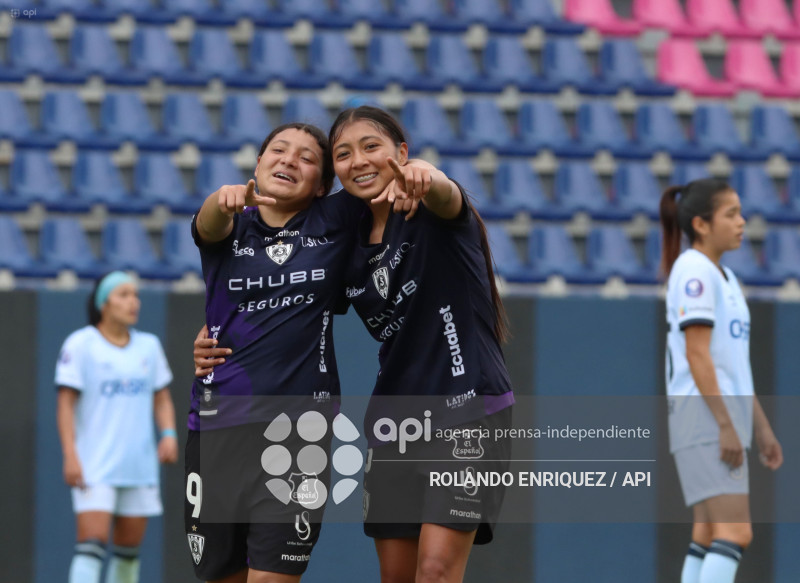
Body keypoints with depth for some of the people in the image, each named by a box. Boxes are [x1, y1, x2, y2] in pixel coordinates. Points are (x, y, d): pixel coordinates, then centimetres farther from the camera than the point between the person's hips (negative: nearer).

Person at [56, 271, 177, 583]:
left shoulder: (149, 346, 12)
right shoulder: (80, 344, -3)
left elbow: (162, 399, 18)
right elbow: (66, 404, -6)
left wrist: (168, 434, -1)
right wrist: (70, 455, -14)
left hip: (139, 468, 5)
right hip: (94, 467, -5)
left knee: (129, 549, 7)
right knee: (91, 543, -16)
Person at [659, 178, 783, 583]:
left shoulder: (724, 277, 19)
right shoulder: (694, 270, -10)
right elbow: (696, 354, -16)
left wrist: (762, 428, 19)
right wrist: (726, 424, -20)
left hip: (725, 419, 10)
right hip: (703, 415, -10)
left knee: (709, 535, 6)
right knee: (736, 531, -17)